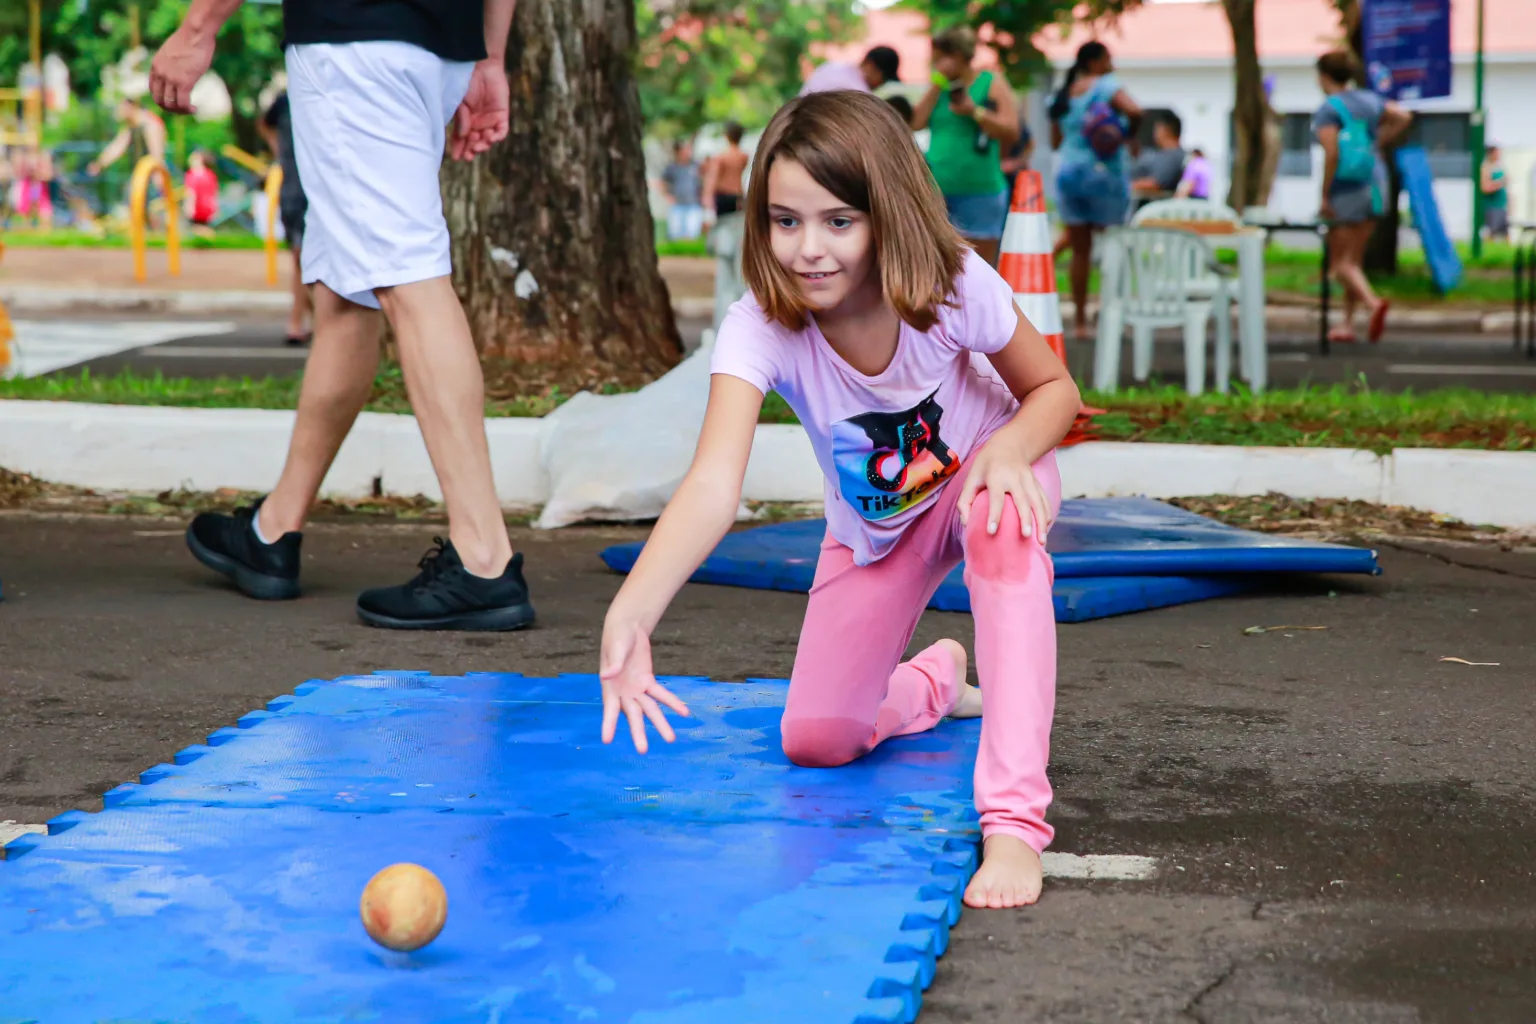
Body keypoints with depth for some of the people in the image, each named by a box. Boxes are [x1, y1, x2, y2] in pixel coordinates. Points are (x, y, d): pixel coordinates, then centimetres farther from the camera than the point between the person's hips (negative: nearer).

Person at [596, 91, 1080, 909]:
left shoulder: (954, 288, -30)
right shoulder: (759, 329, -32)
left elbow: (1054, 390, -12)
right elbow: (712, 486, -48)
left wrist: (1009, 448, -36)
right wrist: (632, 612, -65)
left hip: (981, 475, -2)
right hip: (874, 527, 2)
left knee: (1002, 522, -40)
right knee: (814, 743, -2)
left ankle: (1014, 820, -40)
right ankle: (932, 683, 36)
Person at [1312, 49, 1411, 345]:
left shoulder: (1328, 109, -14)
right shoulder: (1368, 99, 7)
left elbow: (1332, 154, -22)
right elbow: (1404, 117, 6)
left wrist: (1324, 196, -16)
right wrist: (1378, 143, 13)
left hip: (1345, 188, -7)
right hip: (1373, 184, 7)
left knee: (1341, 264, -1)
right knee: (1355, 258, 16)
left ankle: (1373, 303, -26)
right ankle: (1347, 324, 19)